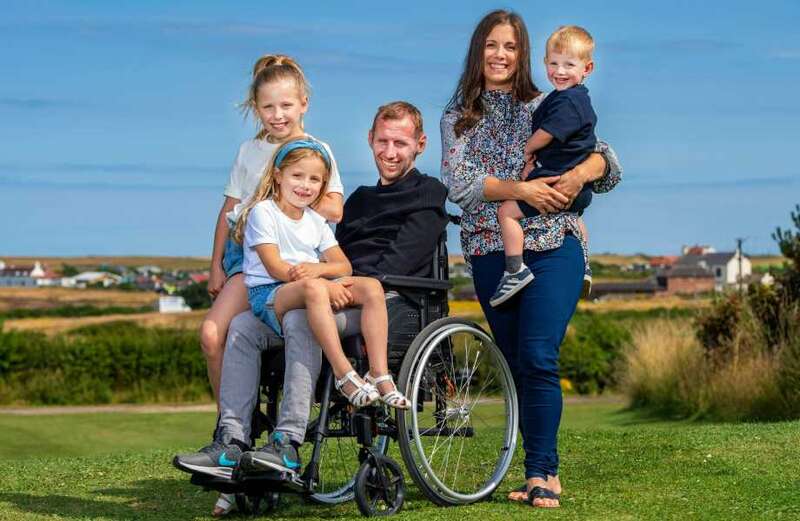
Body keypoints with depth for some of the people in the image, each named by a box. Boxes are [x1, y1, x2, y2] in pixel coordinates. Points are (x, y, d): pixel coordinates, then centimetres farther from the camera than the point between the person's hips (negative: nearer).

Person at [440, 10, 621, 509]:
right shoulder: (458, 117, 10)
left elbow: (606, 157, 5)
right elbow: (459, 182, -6)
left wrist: (581, 173, -18)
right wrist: (522, 190, -18)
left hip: (553, 247, -2)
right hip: (491, 255, 2)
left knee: (538, 359, -15)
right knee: (517, 366, 5)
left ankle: (541, 472, -12)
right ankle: (547, 472, 13)